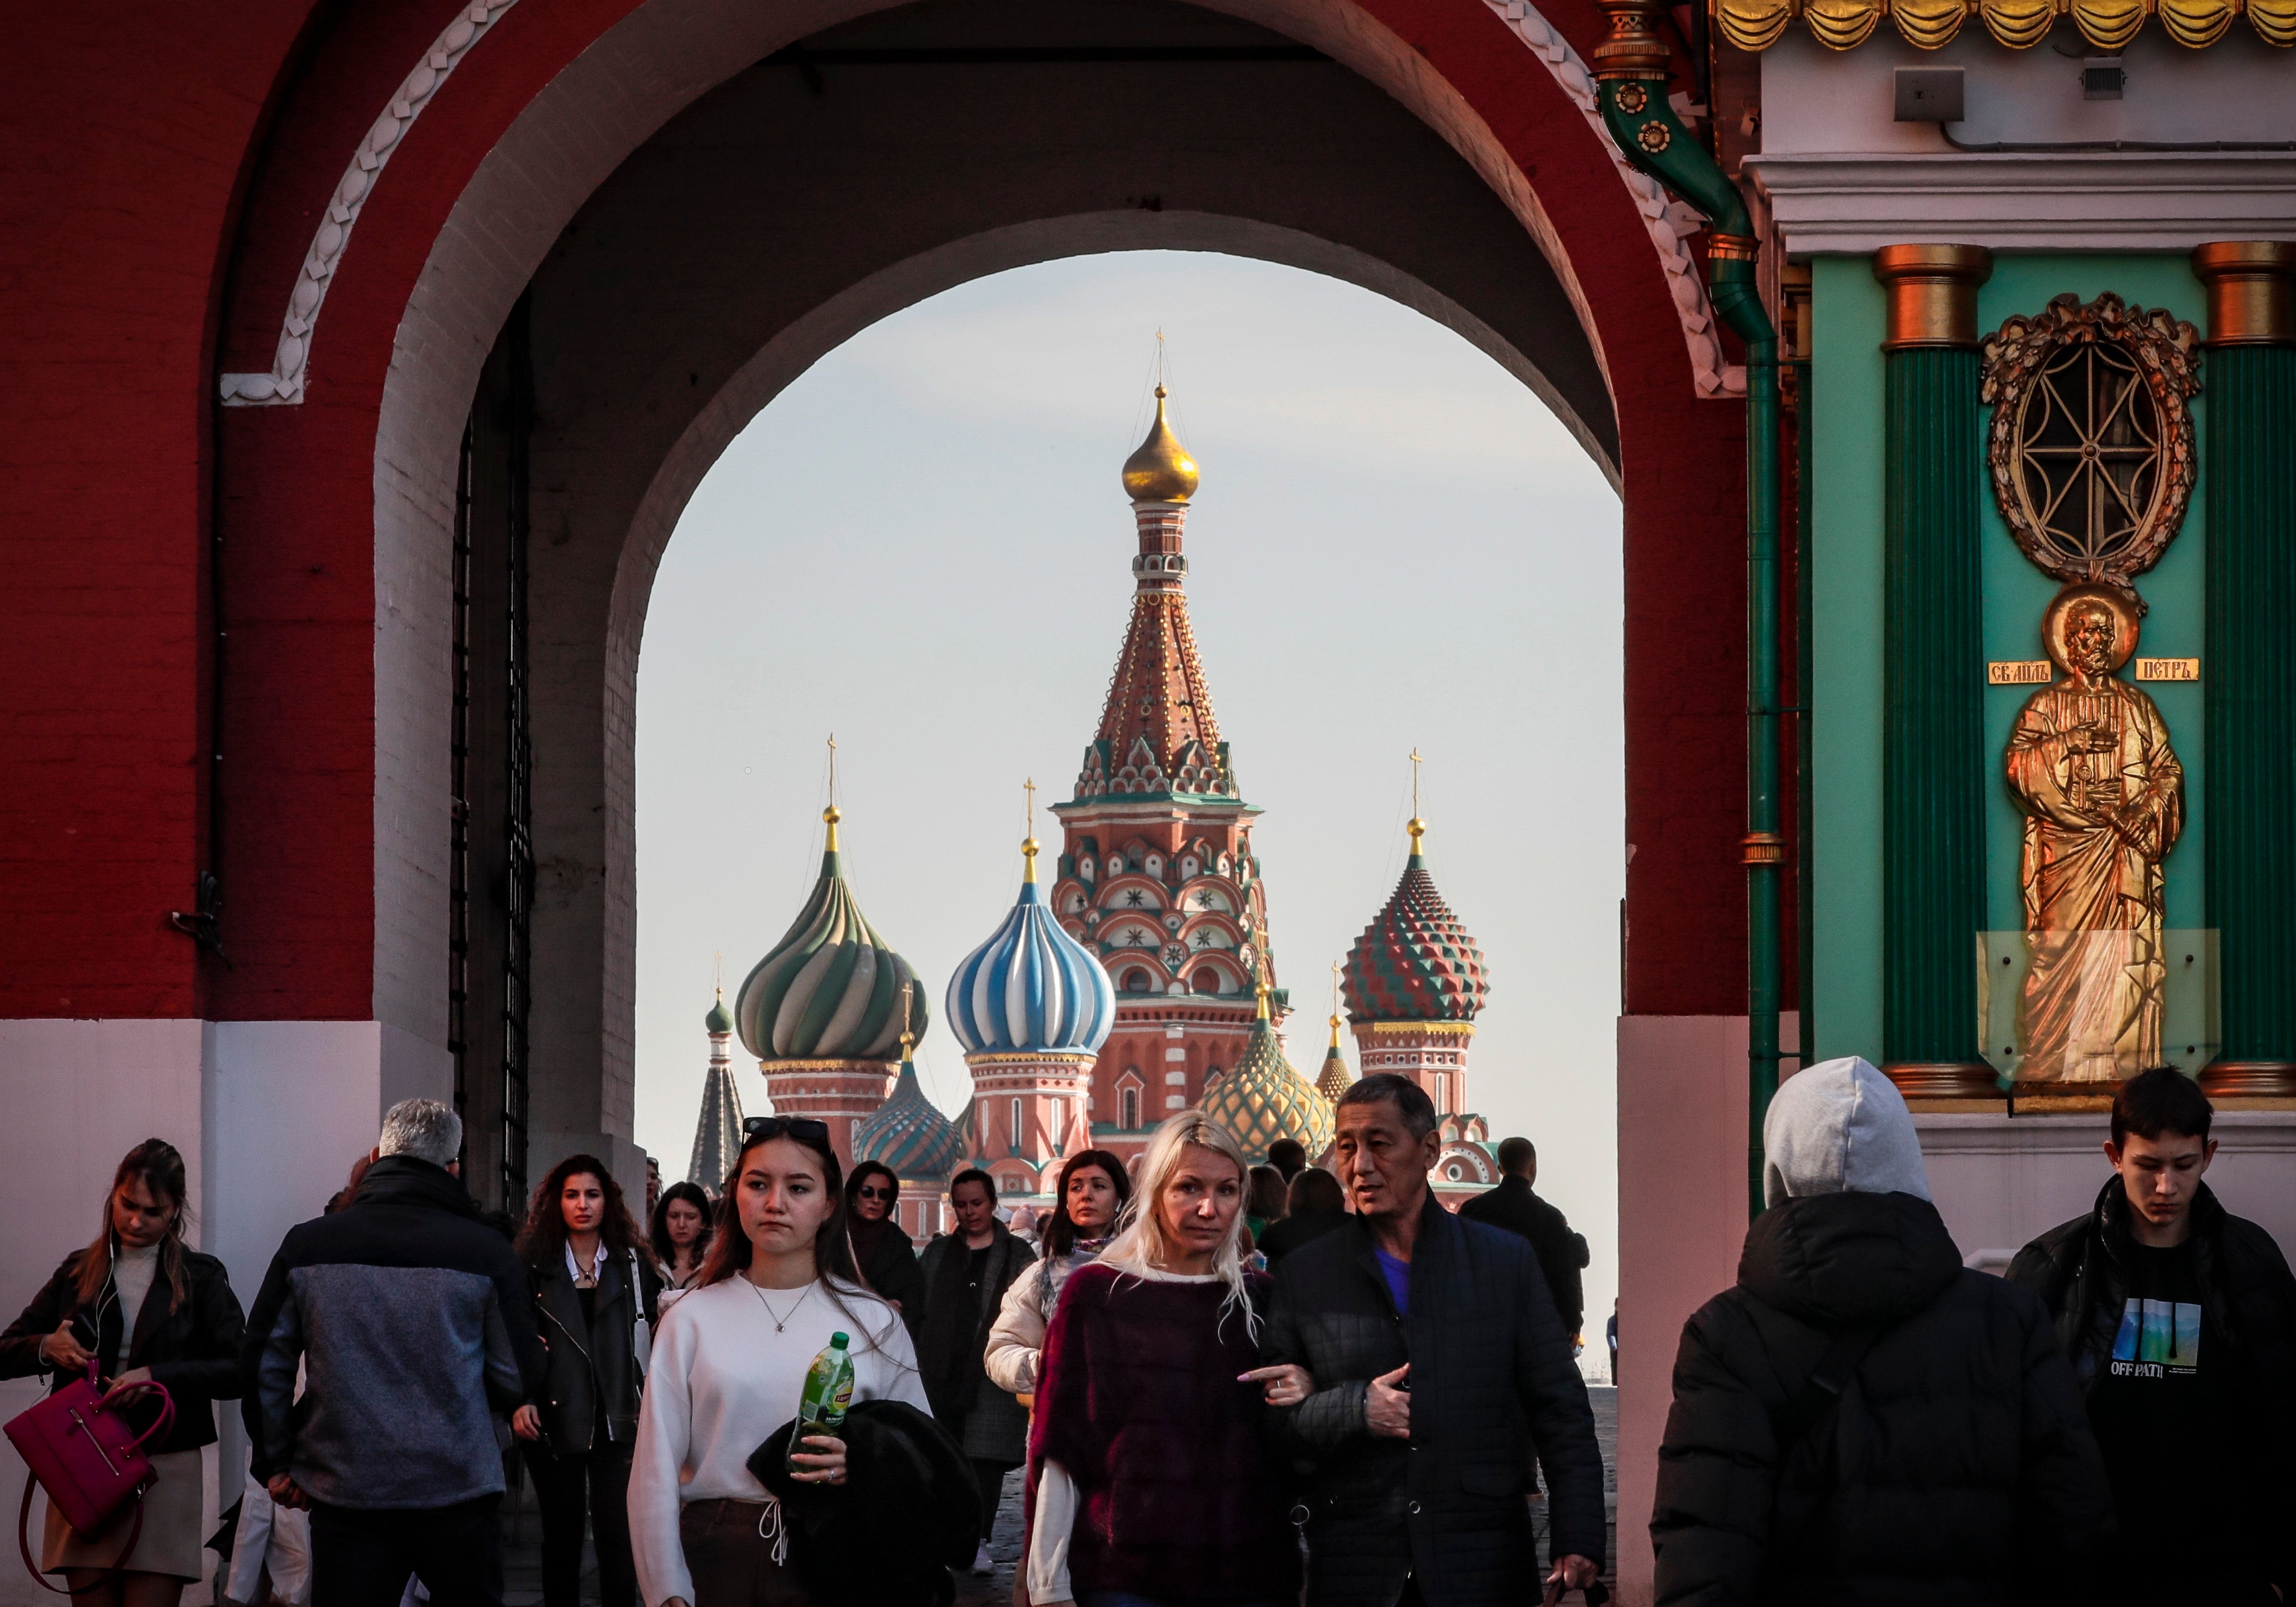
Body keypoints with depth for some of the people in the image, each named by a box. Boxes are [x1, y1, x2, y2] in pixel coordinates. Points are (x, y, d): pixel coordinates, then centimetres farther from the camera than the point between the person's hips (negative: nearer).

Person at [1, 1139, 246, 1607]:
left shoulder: (200, 1278, 4)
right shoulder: (78, 1273, 12)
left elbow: (240, 1371, -6)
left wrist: (155, 1375, -17)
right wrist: (46, 1348, -9)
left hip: (163, 1468, -3)